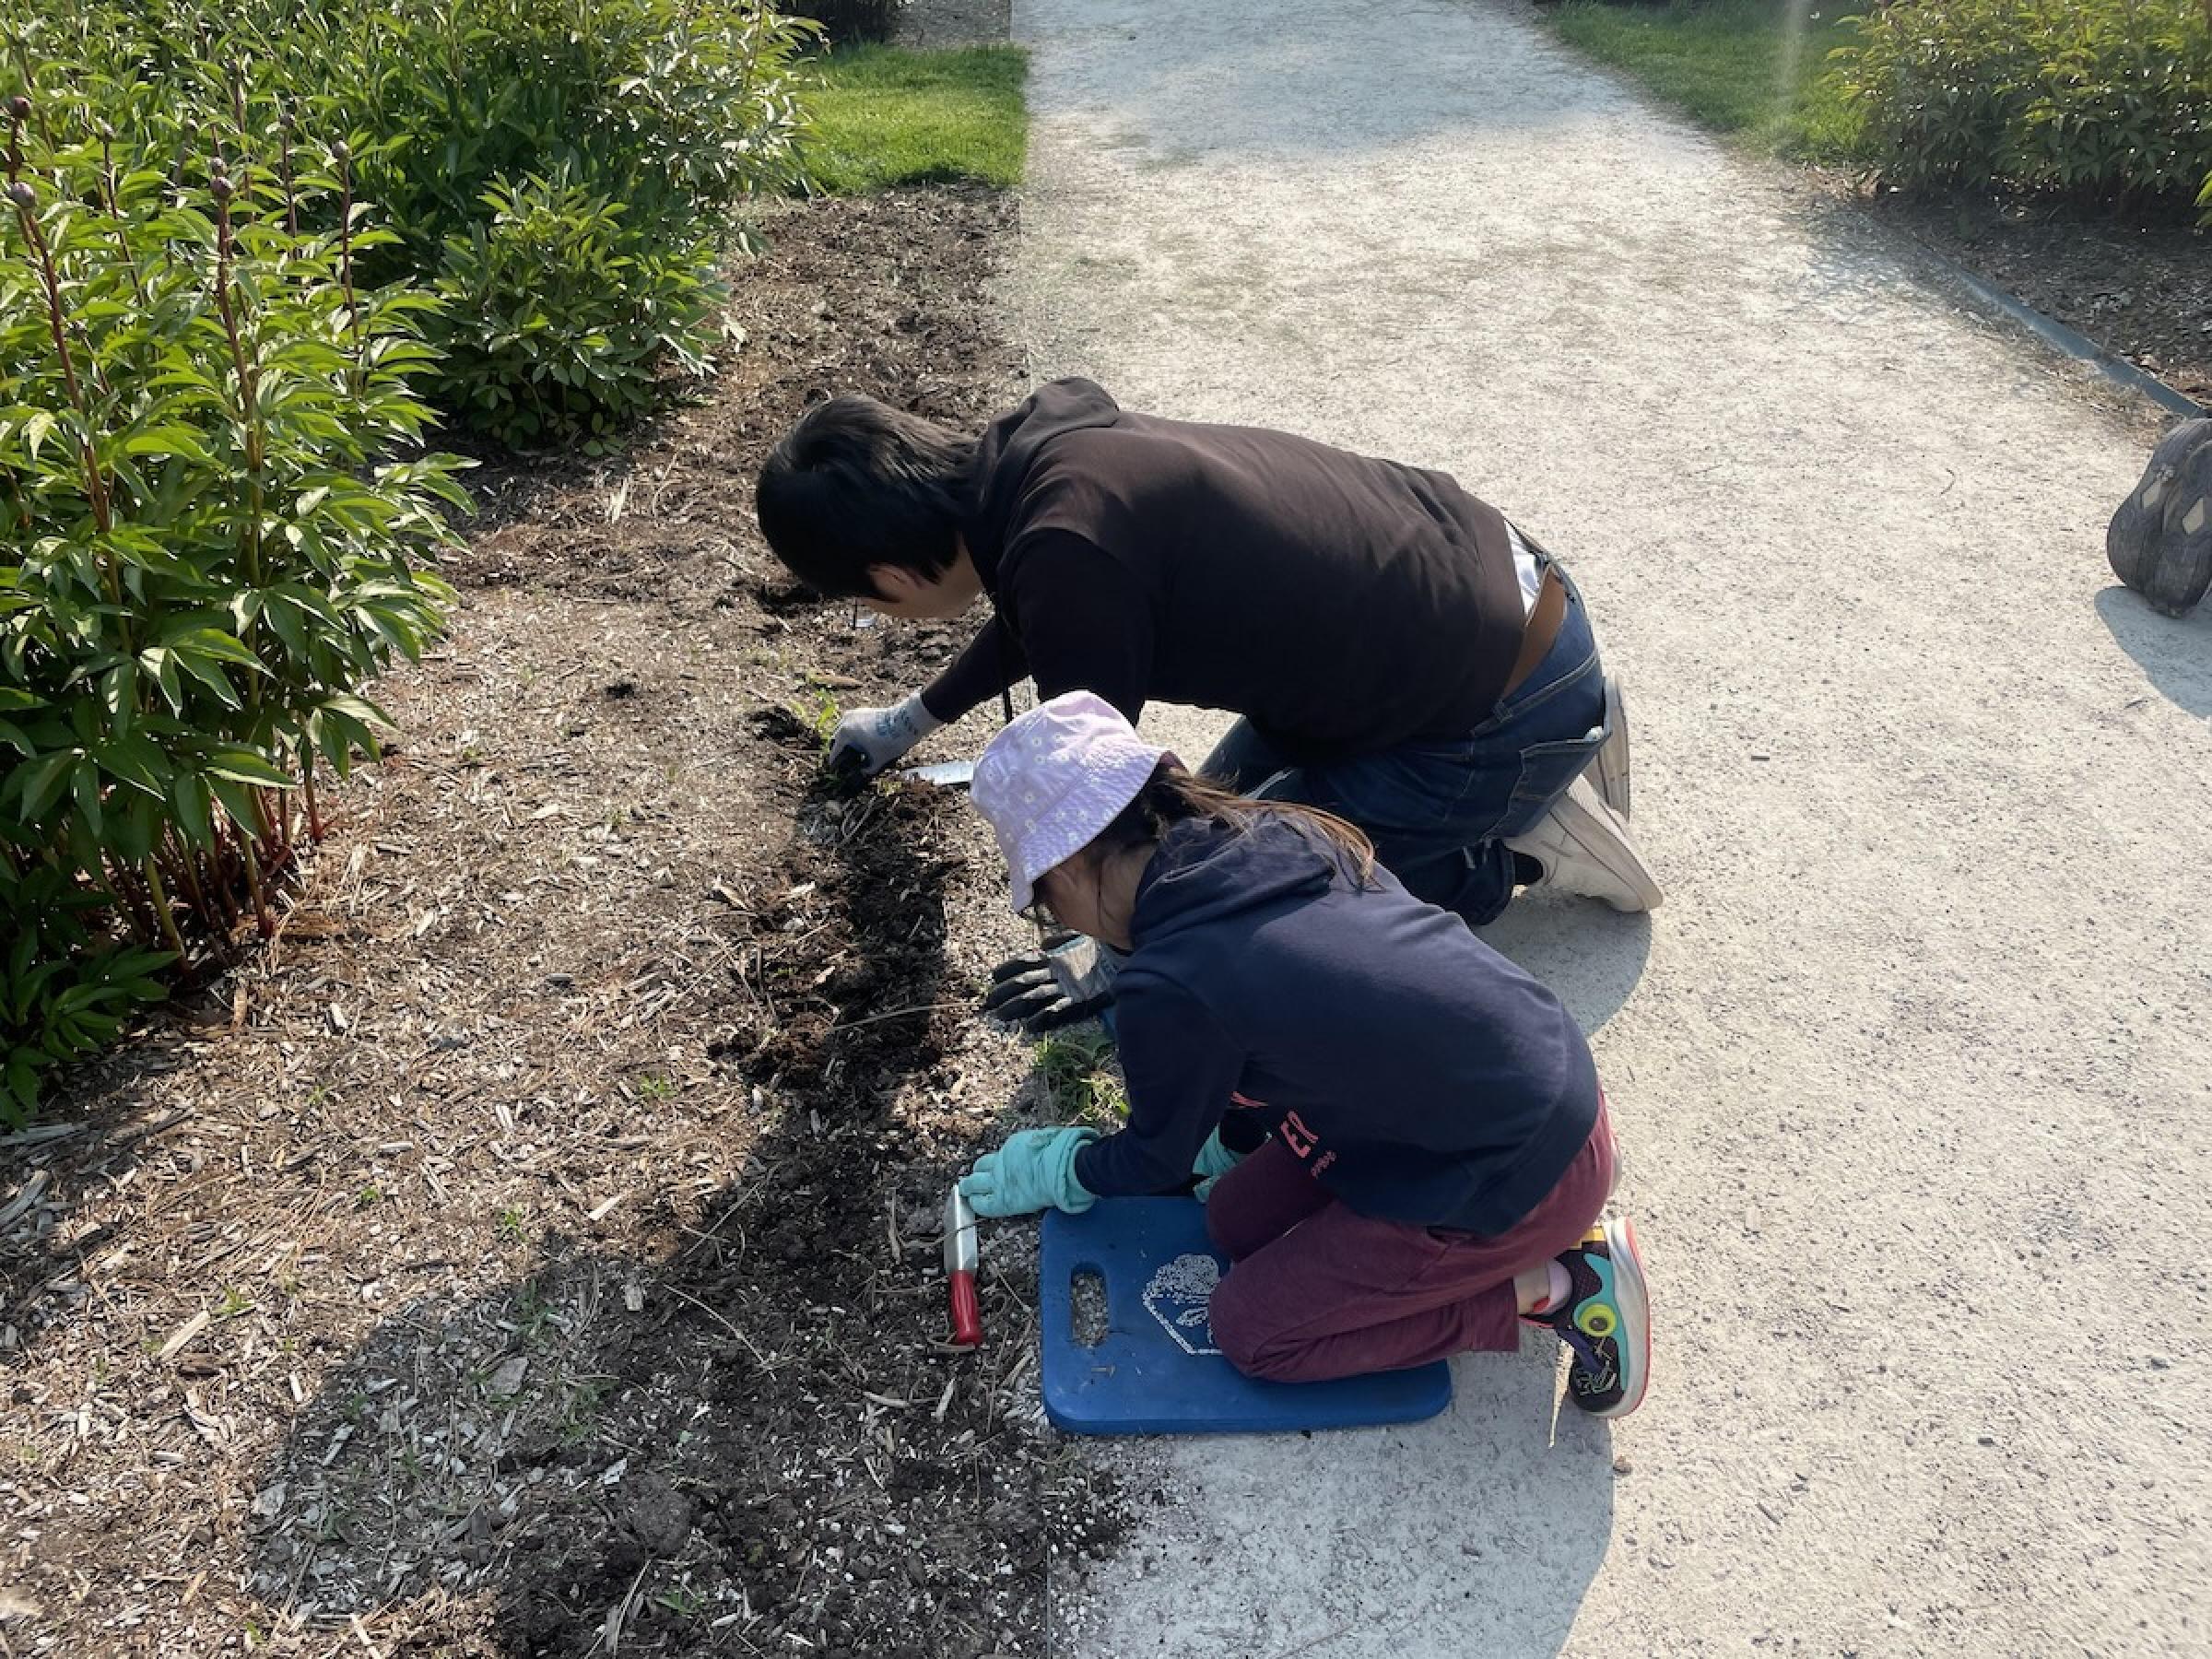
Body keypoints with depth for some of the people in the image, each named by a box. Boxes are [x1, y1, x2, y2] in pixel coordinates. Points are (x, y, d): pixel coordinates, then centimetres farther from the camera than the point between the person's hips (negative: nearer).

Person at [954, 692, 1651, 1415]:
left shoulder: (1170, 988, -23)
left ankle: (1555, 1288, 4)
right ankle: (1548, 1237, 13)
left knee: (1249, 1327, 7)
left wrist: (1055, 1172, 17)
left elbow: (1158, 1159, -2)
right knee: (1238, 1220, 14)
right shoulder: (1279, 834, -2)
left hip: (1519, 1179, -8)